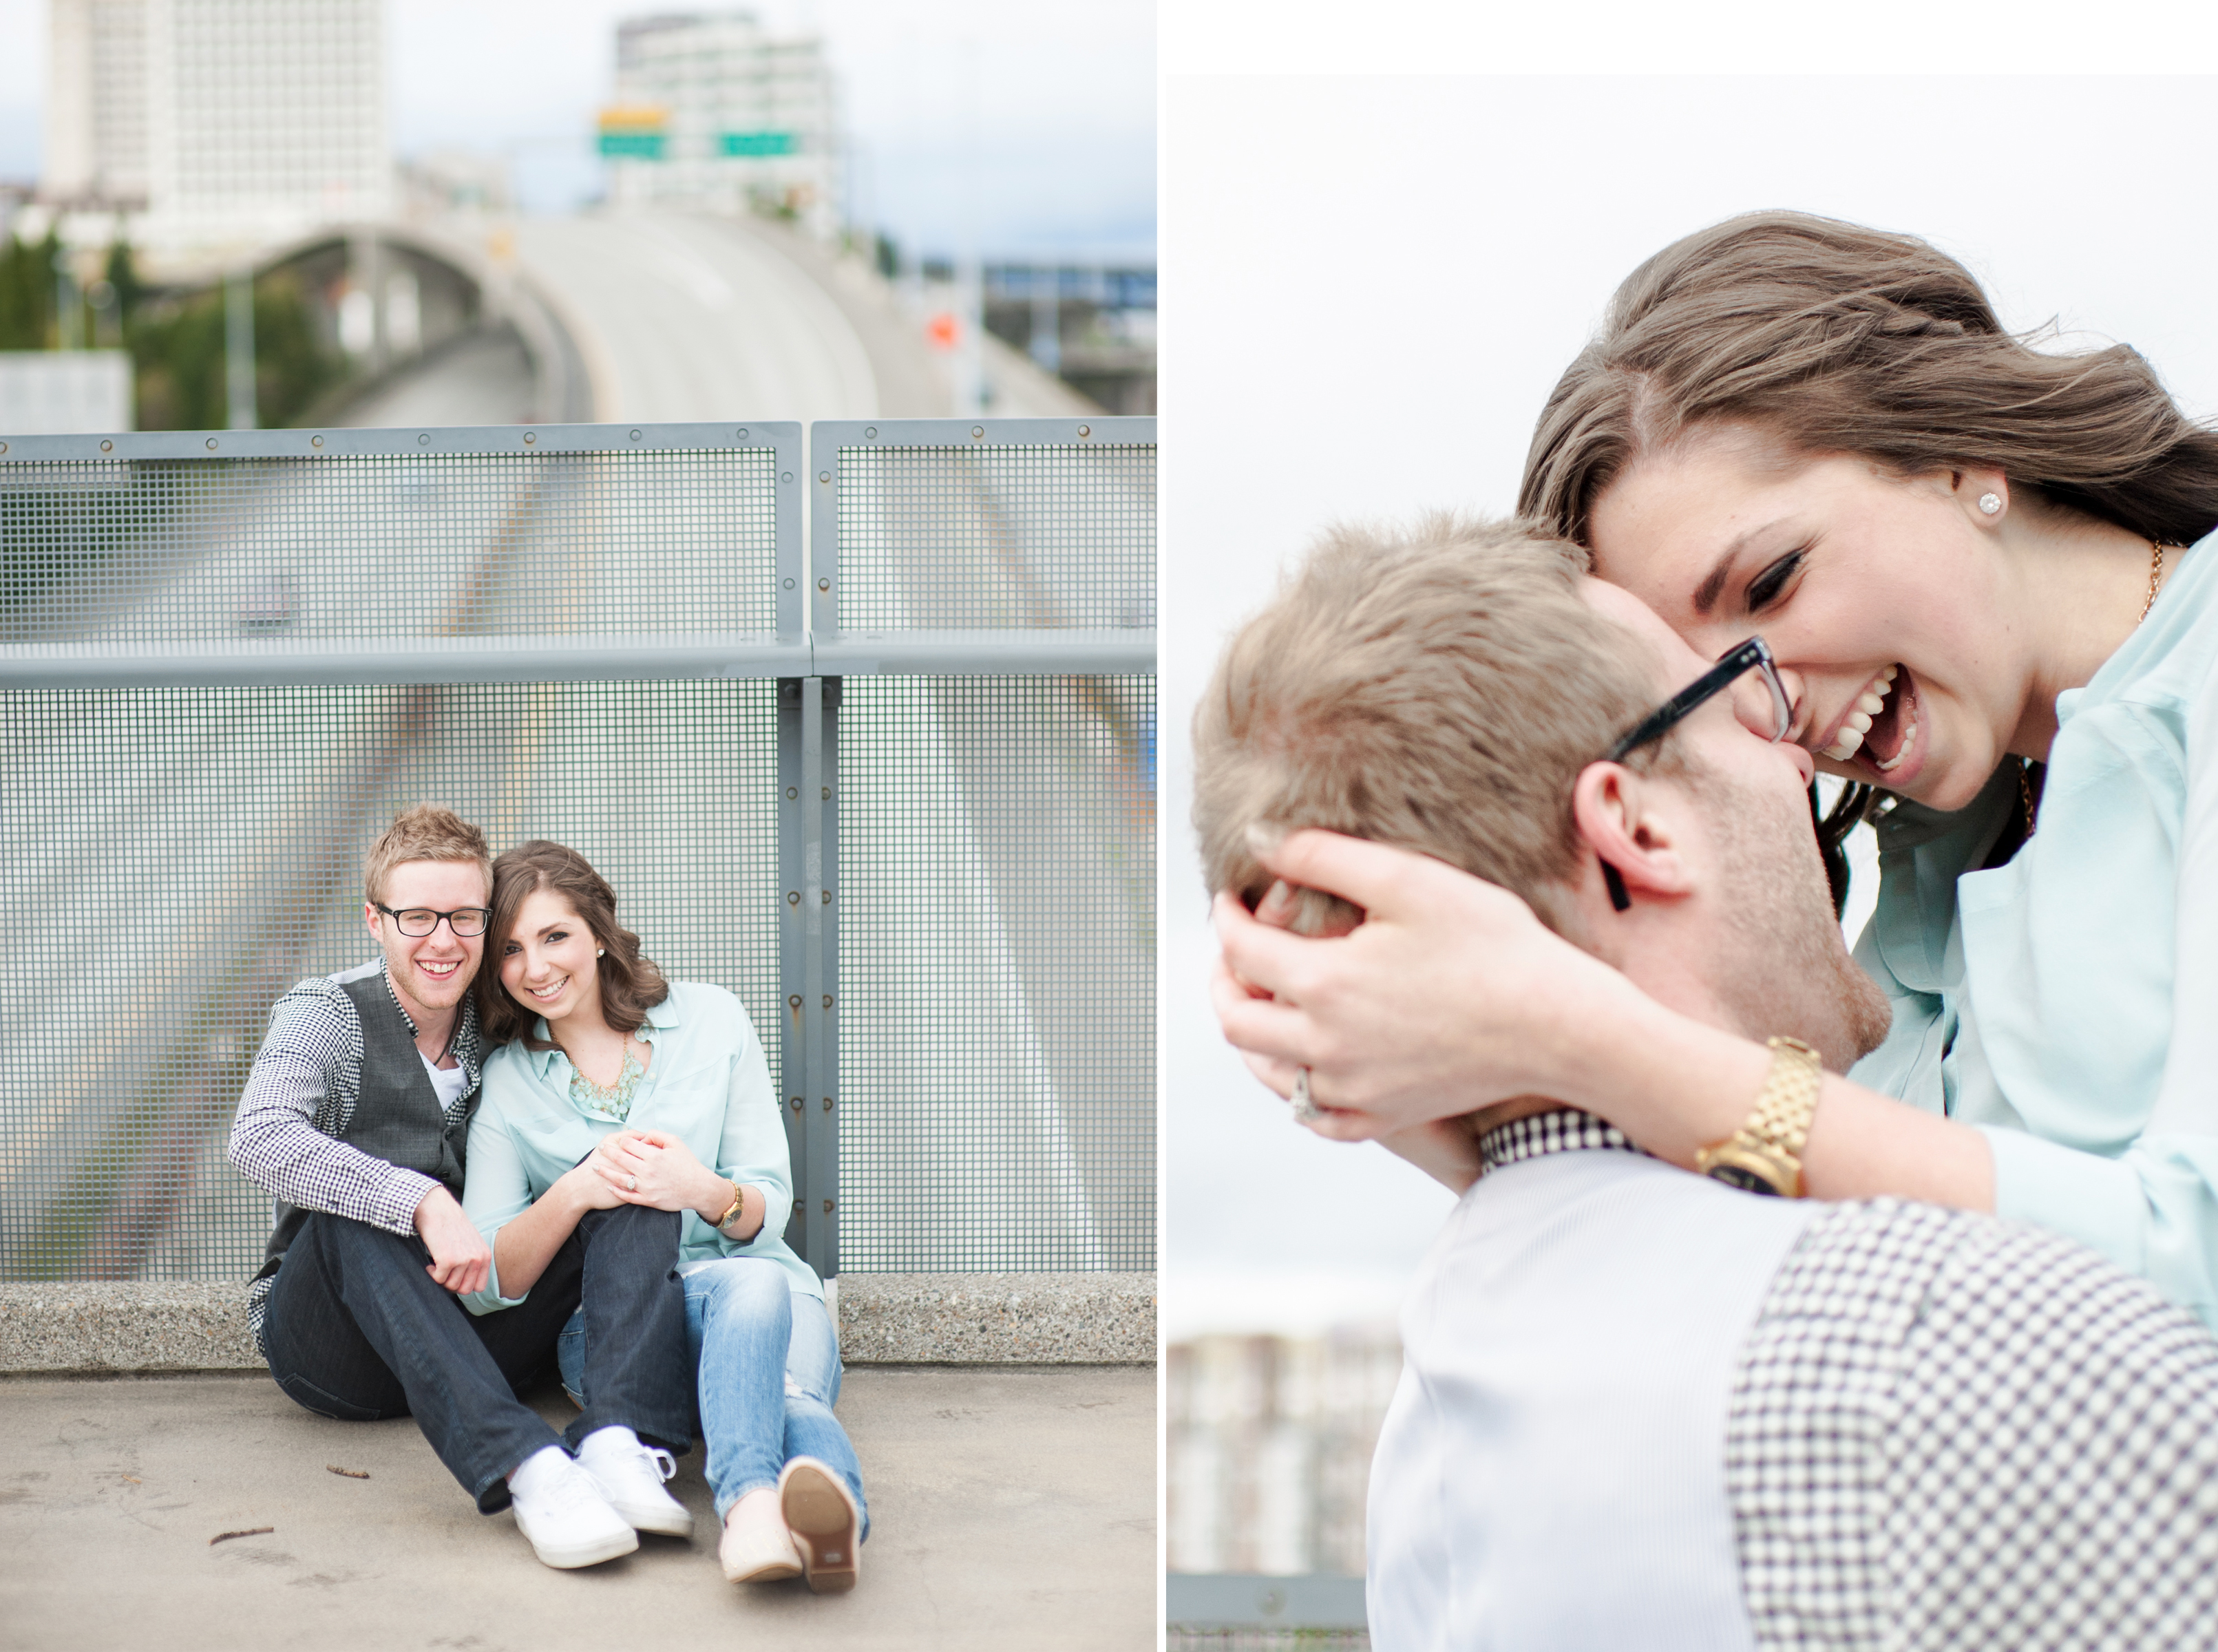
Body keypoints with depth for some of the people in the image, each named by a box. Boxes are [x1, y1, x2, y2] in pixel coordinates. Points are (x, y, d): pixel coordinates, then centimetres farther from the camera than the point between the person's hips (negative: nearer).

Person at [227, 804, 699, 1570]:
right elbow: (260, 1141, -27)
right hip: (334, 1350, -4)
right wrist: (423, 1203, -37)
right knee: (355, 1209, -34)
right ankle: (526, 1468, -52)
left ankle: (619, 1441, -39)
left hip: (481, 1321, 4)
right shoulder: (329, 1015, -6)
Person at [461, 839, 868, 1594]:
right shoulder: (505, 1086, 8)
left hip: (763, 1283, 1)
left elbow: (769, 1209, 6)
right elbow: (484, 1286, 0)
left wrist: (706, 1190, -19)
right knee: (748, 1285, -37)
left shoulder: (708, 1018, 9)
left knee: (760, 1285, -38)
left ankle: (751, 1504, -70)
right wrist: (574, 1193, -19)